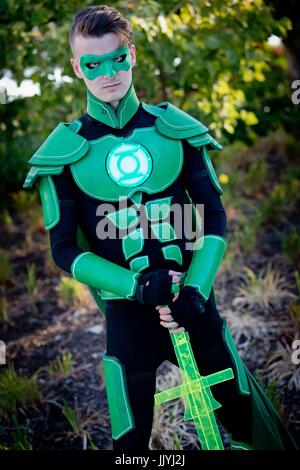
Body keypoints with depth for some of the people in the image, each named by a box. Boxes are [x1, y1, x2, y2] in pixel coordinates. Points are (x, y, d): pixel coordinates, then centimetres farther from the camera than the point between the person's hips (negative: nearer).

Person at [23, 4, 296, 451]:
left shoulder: (175, 128, 1)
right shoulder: (65, 151, -4)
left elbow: (214, 216, 3)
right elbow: (64, 249, -2)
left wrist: (195, 290, -11)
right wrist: (137, 285, -16)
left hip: (193, 300, 2)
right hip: (128, 310, -1)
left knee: (248, 418, 10)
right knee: (131, 438, 5)